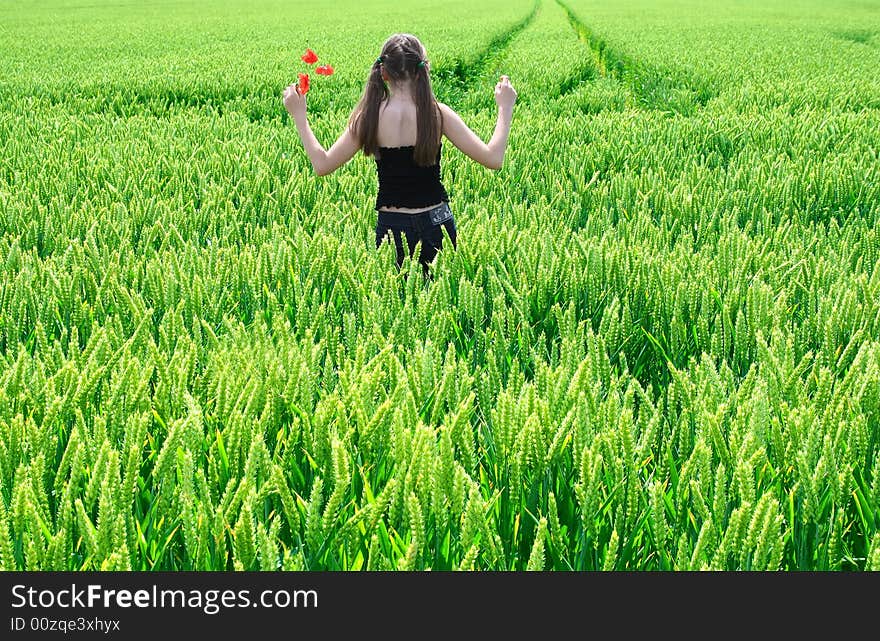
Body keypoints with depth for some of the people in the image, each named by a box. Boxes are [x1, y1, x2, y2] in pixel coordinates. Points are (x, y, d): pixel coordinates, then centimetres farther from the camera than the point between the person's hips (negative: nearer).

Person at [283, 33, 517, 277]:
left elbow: (322, 165, -5)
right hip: (435, 222, 0)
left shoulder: (369, 117, -9)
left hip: (390, 226, 0)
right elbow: (493, 159, -10)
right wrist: (505, 108, 2)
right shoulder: (437, 113, -10)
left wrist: (299, 115, 5)